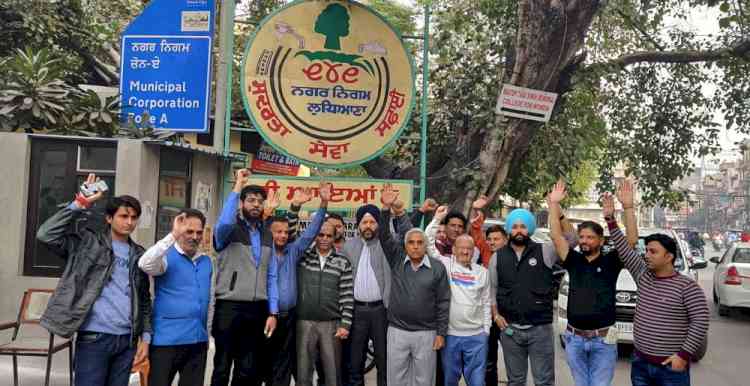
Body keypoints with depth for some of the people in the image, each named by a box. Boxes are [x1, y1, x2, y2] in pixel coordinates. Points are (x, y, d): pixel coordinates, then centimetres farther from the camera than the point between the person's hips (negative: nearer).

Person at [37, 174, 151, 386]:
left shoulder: (138, 254, 12)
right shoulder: (88, 243, 1)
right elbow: (46, 235, -14)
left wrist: (145, 336, 8)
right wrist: (80, 204, -15)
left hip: (127, 340, 4)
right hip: (94, 338, -4)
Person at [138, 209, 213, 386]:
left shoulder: (206, 261, 10)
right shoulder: (167, 257, -7)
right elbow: (145, 265, -30)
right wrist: (173, 235, -33)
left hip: (198, 341, 6)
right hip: (167, 340, -6)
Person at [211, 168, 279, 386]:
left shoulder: (266, 236, 12)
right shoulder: (230, 230, -3)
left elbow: (270, 277, 10)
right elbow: (223, 223, -30)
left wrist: (272, 312, 4)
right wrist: (238, 186, -24)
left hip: (256, 310, 5)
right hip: (229, 308, -5)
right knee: (222, 368, 5)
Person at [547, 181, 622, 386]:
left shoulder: (610, 262, -2)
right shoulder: (574, 261, 4)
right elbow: (555, 235, -3)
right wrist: (554, 204, -7)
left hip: (603, 339, -3)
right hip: (574, 339, 3)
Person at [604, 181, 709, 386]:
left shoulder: (687, 286, -9)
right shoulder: (643, 275, 6)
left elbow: (700, 321, -13)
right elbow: (623, 249, 3)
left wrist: (684, 355, -17)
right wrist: (610, 218, -5)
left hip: (671, 367, -5)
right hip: (639, 363, 5)